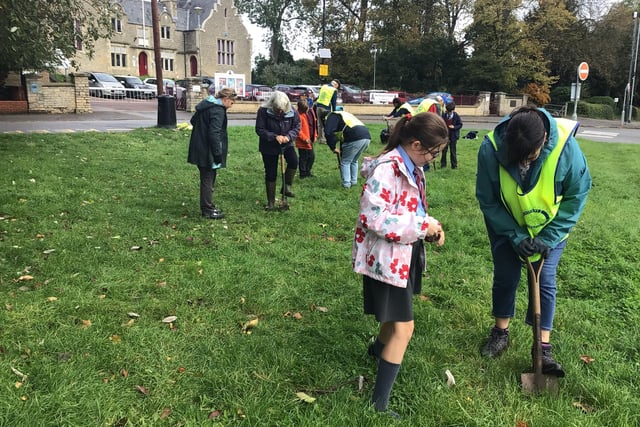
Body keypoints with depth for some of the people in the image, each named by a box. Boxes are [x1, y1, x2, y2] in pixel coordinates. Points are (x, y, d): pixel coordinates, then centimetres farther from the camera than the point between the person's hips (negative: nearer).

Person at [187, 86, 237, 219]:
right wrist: (218, 154, -21)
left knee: (207, 178, 17)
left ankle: (207, 207, 26)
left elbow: (193, 120, 24)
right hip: (207, 151, -10)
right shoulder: (218, 110, -18)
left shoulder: (205, 104, 12)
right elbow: (214, 133, -24)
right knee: (208, 180, 0)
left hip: (199, 148, 10)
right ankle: (207, 210, 8)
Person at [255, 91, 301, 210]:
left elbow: (297, 128, -5)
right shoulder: (263, 111, -19)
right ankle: (271, 202, 17)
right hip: (269, 147, -2)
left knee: (293, 161, -26)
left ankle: (287, 187, -6)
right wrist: (275, 137, -29)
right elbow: (259, 130, -17)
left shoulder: (292, 112, -13)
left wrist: (288, 136, -25)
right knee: (271, 174, 4)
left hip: (287, 144, 2)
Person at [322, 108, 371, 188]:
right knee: (354, 161, 26)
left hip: (355, 139, -8)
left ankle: (346, 184, 9)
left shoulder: (331, 116, 10)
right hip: (367, 137, 9)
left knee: (345, 162, 8)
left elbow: (328, 133, -7)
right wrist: (341, 149, 44)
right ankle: (354, 181, 30)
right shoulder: (343, 115, 37)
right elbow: (341, 136, 41)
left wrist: (333, 147, 5)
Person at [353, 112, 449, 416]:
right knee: (403, 328, -6)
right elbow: (373, 217, -31)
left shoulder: (412, 167, 6)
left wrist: (430, 225, -2)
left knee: (396, 316, 27)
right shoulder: (387, 169, -24)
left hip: (404, 253, 10)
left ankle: (379, 349, 58)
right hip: (386, 257, -10)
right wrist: (422, 227, -25)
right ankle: (378, 404, 5)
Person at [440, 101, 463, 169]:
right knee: (444, 150, 10)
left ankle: (454, 165, 14)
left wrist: (454, 127, -17)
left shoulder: (456, 116, -7)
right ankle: (443, 164, 22)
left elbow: (460, 125, -2)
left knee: (453, 151, 5)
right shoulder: (444, 115, -2)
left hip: (453, 136, -2)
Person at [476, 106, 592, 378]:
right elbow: (487, 200, -16)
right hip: (506, 226, 1)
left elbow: (577, 195, -16)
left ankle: (543, 348, 10)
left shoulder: (565, 146, -31)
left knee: (545, 282, -1)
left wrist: (548, 238, -20)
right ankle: (500, 334, 28)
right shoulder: (490, 149, -31)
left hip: (550, 227, 0)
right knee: (505, 277, 7)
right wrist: (515, 236, -20)